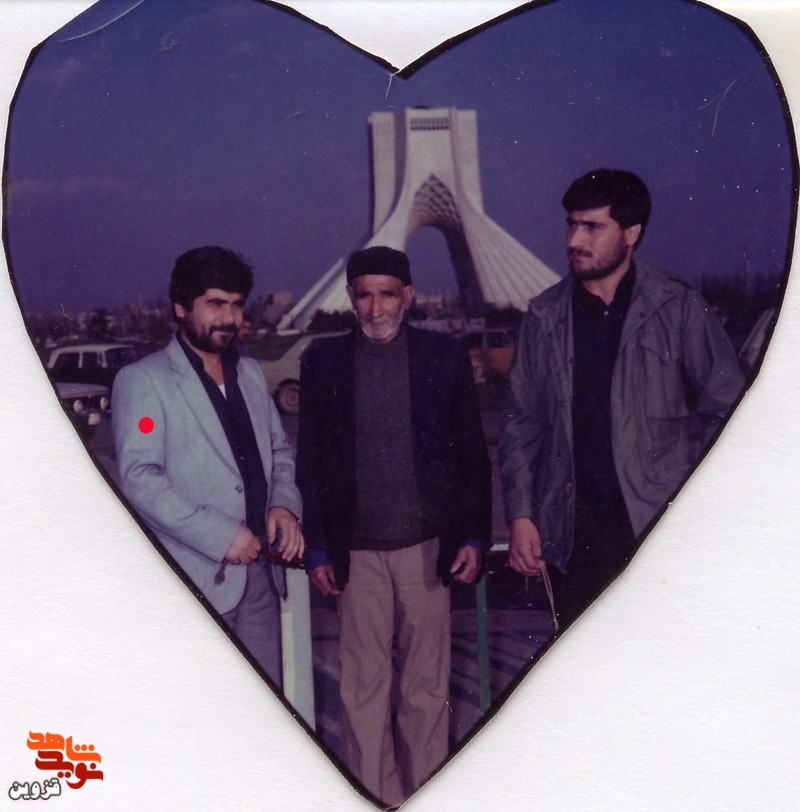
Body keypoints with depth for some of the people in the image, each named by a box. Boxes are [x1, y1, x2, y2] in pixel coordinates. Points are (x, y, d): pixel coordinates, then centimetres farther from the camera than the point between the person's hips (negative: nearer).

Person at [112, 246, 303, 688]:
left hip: (259, 571, 6)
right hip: (196, 579, -6)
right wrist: (222, 535, -18)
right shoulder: (142, 380, -4)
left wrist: (284, 503, 1)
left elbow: (279, 450, 22)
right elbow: (139, 478, -13)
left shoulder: (250, 373, 16)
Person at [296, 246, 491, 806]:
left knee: (427, 685, 9)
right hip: (357, 553, 0)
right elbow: (310, 461, 7)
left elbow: (473, 454, 7)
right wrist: (316, 548, 4)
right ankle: (372, 799, 21)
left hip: (427, 548, 0)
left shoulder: (446, 356, 3)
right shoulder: (323, 361, 5)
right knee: (363, 687, 6)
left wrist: (474, 536, 2)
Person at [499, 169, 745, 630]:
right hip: (570, 535, 2)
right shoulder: (545, 316, 9)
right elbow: (524, 422, 12)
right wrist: (521, 514, 5)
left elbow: (726, 411, 5)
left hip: (660, 525, -2)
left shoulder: (680, 309, 1)